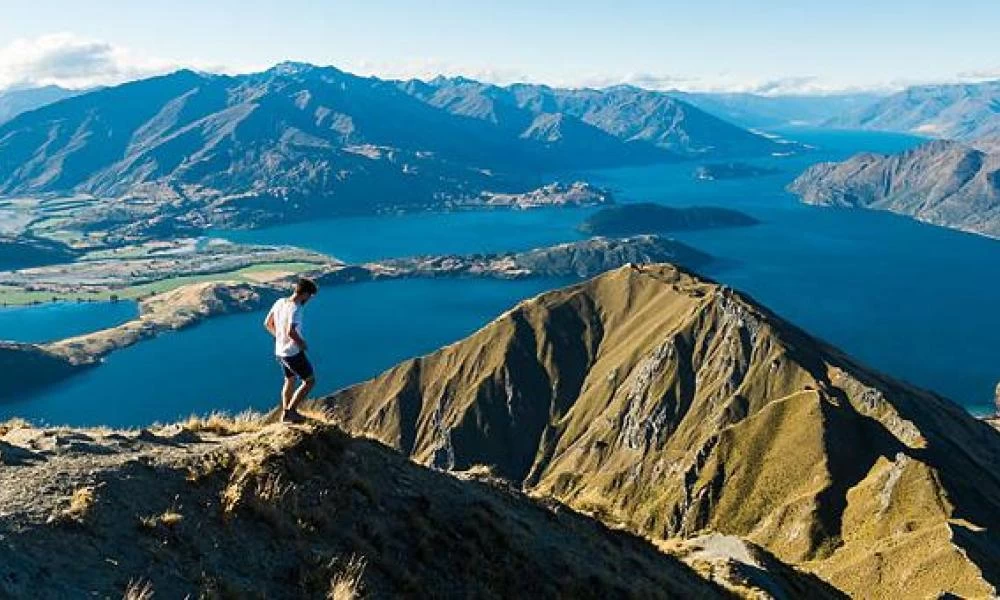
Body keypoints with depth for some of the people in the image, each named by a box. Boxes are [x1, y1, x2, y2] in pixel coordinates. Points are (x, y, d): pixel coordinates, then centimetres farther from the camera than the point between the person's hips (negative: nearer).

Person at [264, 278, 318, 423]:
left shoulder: (280, 302, 2)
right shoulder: (295, 309, -24)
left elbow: (267, 324, 11)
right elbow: (291, 332, -34)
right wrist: (302, 343, -17)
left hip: (280, 351, 9)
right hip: (293, 353, -9)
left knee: (290, 380, 25)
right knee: (310, 381, 5)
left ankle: (285, 413, 33)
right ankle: (290, 410, 6)